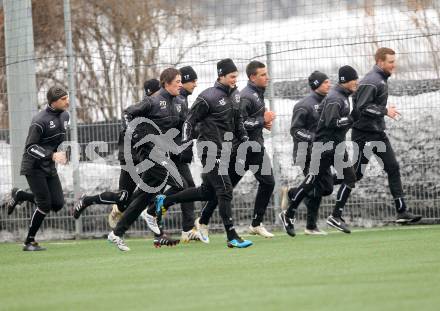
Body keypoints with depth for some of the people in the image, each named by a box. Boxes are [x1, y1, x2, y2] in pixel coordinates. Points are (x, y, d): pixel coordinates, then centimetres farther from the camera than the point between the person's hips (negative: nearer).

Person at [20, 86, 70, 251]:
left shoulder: (64, 116, 5)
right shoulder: (40, 120, -19)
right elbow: (30, 147, -20)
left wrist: (64, 153, 12)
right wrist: (52, 155, -29)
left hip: (50, 168, 8)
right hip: (34, 167, -8)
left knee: (58, 204, -2)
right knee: (45, 205, -11)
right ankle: (29, 242, 1)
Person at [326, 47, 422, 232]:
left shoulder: (381, 79, 13)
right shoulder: (371, 81, -18)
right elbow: (362, 107, -25)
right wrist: (385, 111, -21)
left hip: (378, 133, 10)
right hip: (364, 135, -10)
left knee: (393, 168, 4)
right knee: (355, 174, -4)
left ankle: (401, 211, 5)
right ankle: (336, 215, 2)